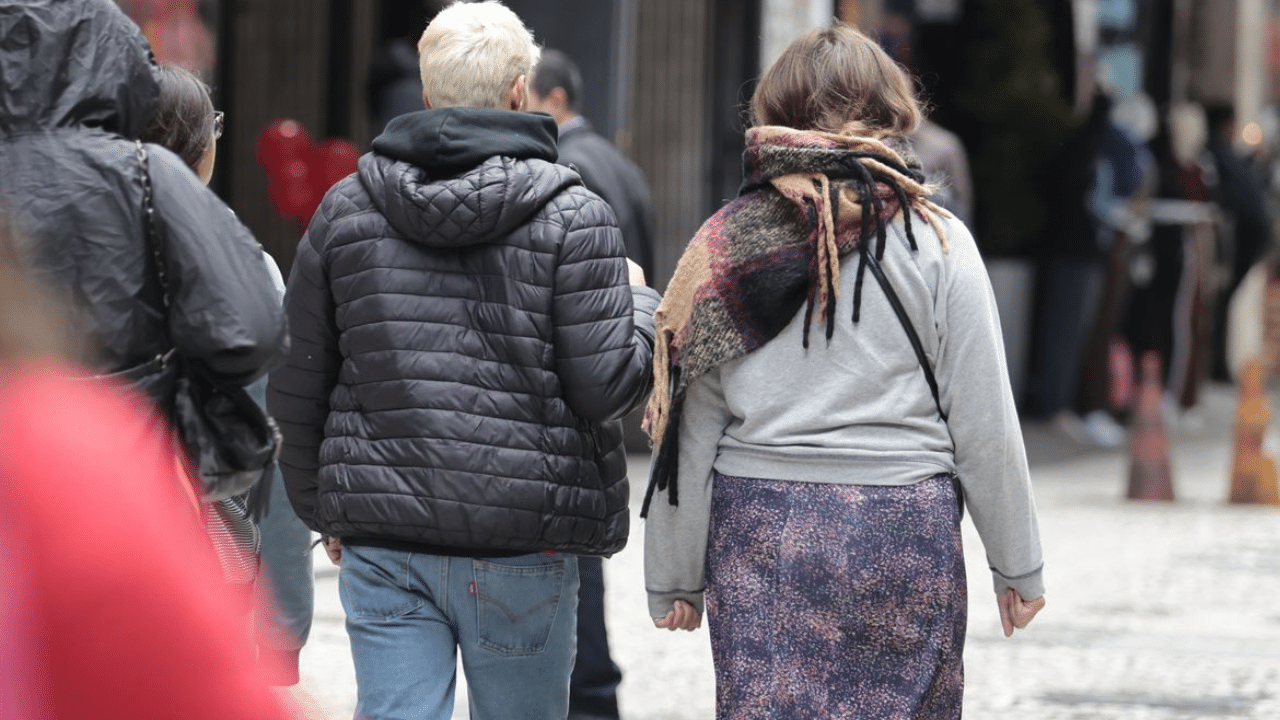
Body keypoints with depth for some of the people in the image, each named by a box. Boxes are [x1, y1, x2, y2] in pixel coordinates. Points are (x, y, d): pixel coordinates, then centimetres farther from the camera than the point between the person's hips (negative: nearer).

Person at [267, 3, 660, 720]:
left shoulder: (344, 209, 6)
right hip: (523, 549, -2)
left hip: (381, 546, 3)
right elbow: (608, 384, -9)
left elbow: (297, 387, 9)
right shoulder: (572, 216, -6)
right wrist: (639, 301, 12)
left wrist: (325, 512, 21)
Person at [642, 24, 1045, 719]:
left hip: (760, 532, 1)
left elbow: (685, 437, 3)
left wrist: (673, 577, 12)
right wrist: (1017, 564, 9)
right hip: (905, 532, -1)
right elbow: (985, 425, -1)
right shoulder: (935, 242, -2)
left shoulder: (728, 243, 2)